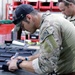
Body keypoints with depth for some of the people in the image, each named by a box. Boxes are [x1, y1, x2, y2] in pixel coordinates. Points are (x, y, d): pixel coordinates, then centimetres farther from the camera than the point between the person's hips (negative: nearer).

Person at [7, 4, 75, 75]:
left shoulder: (48, 26, -23)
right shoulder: (48, 19, 6)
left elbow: (45, 65, -24)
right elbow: (48, 52, 16)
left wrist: (19, 63, -12)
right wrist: (27, 59, 8)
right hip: (68, 69, 8)